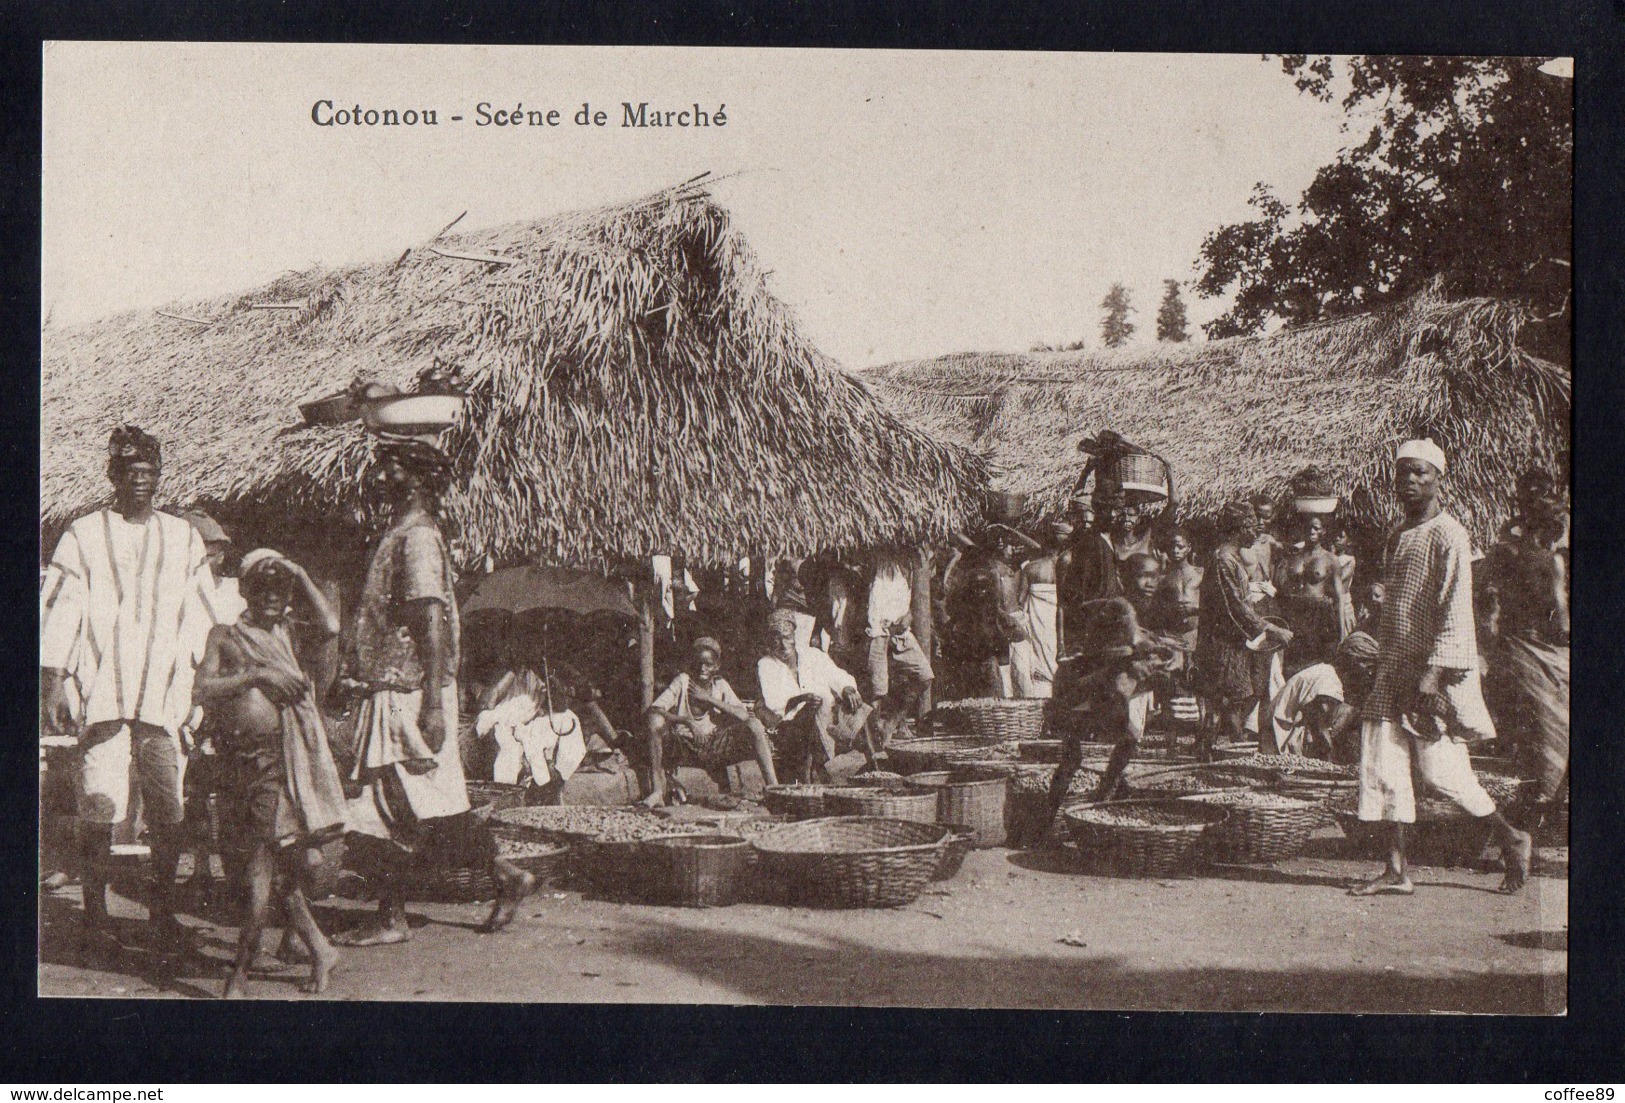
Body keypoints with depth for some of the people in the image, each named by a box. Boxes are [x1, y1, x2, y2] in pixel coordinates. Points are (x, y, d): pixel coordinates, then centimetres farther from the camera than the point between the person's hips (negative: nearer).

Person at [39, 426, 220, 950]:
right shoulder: (84, 535, 9)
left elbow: (201, 618, 18)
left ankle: (162, 912, 7)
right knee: (99, 808, -6)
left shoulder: (183, 538, 17)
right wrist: (53, 684, -4)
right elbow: (59, 611, 4)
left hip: (163, 693, 2)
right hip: (101, 691, -2)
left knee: (168, 811, -6)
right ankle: (95, 915, 5)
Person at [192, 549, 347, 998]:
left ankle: (239, 974, 1)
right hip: (240, 758, 2)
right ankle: (319, 948, 22)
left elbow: (331, 625, -5)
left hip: (282, 755, -2)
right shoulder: (224, 635, 12)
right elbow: (201, 690, -1)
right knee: (267, 866, 7)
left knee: (265, 865, -7)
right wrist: (257, 675, -11)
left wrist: (301, 574, 1)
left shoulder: (288, 635, 13)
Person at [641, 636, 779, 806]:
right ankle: (657, 792, -29)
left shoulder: (720, 684, 6)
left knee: (754, 724, -19)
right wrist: (685, 720, -31)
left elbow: (743, 715, -9)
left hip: (714, 746, 2)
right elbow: (653, 710, -17)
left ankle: (772, 784, -22)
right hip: (685, 745, -2)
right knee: (656, 722, -31)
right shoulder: (682, 681, -3)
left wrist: (709, 699, -12)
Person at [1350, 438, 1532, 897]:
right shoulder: (1398, 536, 15)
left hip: (1438, 671, -8)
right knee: (1383, 763, 1)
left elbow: (1456, 613, -15)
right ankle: (1396, 871, 6)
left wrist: (1432, 674, -21)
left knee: (1440, 767, -5)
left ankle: (1512, 839, 16)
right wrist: (1383, 663, 15)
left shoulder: (1448, 536, -10)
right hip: (1395, 670, 8)